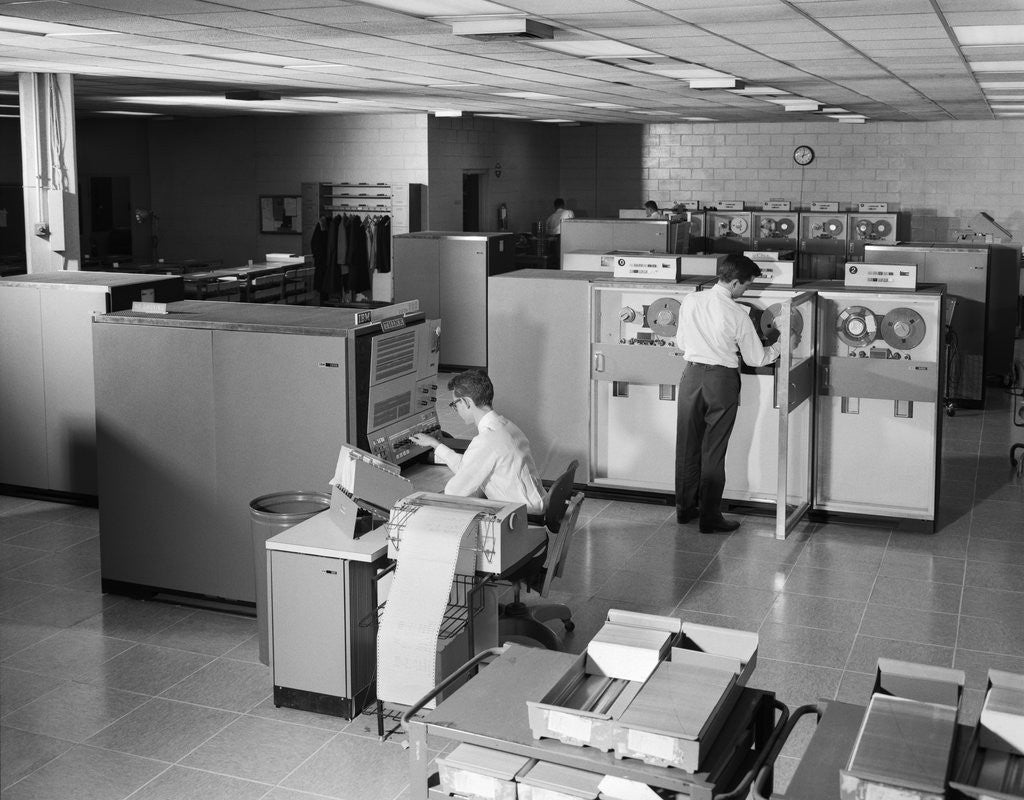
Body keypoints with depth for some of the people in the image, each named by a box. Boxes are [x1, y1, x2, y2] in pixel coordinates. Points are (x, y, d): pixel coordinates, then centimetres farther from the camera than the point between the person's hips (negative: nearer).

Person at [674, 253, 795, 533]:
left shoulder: (690, 301, -3)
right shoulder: (737, 314, -14)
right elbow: (756, 359, -5)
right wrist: (782, 345, 11)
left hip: (692, 375, 4)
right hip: (721, 381, -4)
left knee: (687, 445, 14)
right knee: (713, 450, 5)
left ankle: (685, 508, 25)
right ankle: (710, 517, 11)